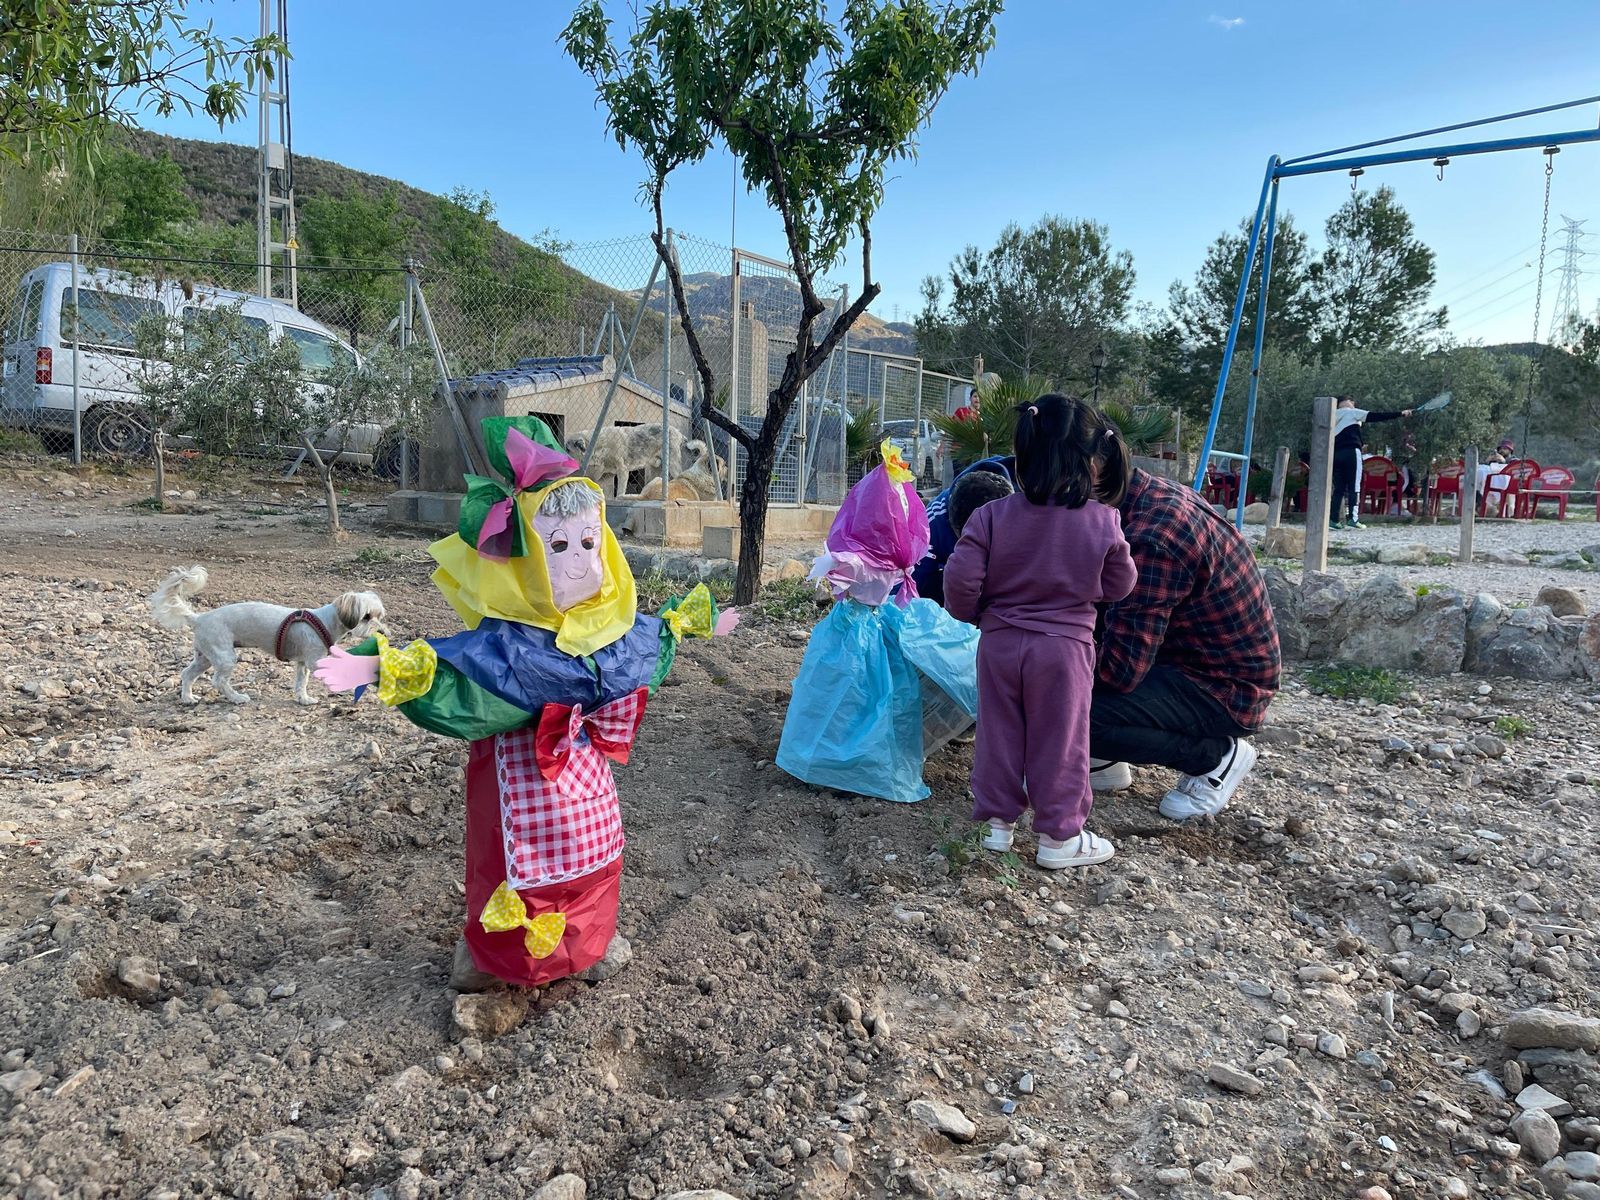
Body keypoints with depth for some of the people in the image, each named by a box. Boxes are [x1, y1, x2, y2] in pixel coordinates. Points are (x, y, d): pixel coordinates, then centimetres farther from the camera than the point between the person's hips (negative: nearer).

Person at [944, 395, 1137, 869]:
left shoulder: (991, 515, -9)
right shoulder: (1103, 522, -9)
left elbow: (961, 578, -11)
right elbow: (1119, 585, 3)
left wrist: (974, 614, 8)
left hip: (1000, 645, 2)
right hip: (1064, 648, -1)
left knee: (999, 735, 14)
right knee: (1059, 742, 9)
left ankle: (997, 821, 24)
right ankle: (1059, 835, 18)